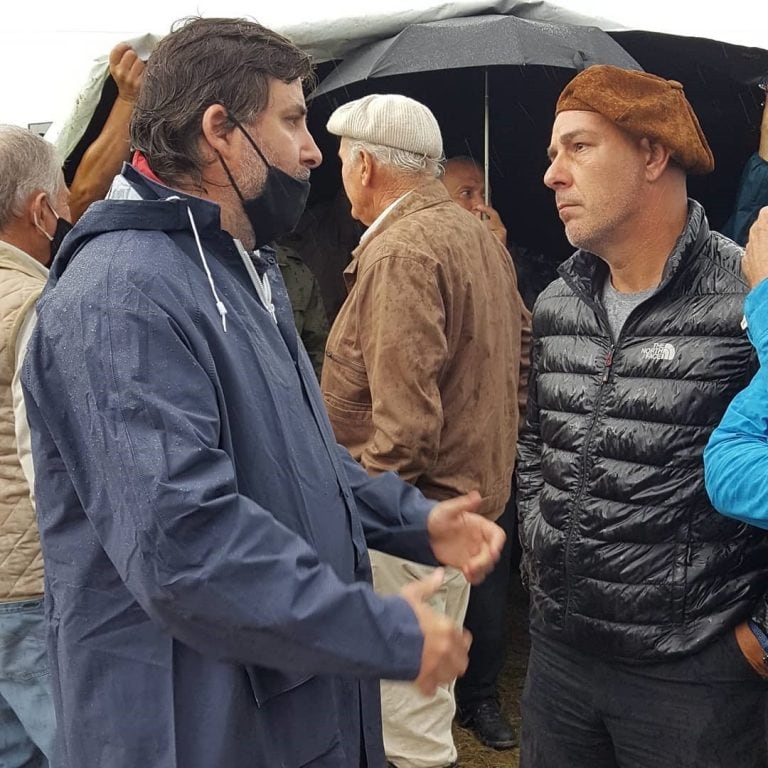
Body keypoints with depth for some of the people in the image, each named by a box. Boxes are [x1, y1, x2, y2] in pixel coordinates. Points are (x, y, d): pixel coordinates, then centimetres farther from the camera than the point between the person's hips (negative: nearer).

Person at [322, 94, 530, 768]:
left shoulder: (398, 252, -18)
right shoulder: (480, 237, 12)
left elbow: (405, 417, -26)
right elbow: (521, 355, 17)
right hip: (473, 490, 10)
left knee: (408, 709, 2)